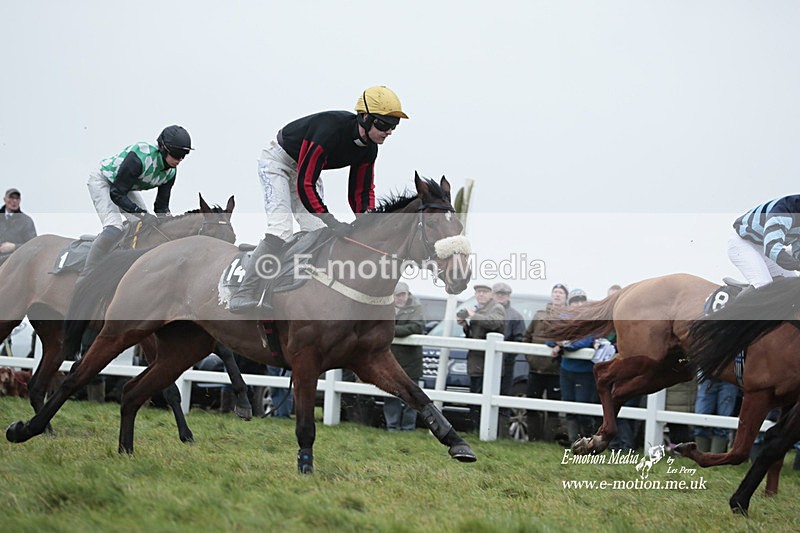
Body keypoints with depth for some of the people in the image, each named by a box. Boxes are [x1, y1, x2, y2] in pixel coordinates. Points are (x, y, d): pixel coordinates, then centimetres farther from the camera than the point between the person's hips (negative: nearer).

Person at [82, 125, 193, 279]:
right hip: (102, 181, -8)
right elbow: (116, 194, -32)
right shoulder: (140, 157, -38)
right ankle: (86, 275, -24)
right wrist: (141, 213, -37)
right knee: (114, 229, -26)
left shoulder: (171, 171, -13)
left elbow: (162, 205, -4)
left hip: (127, 188, 8)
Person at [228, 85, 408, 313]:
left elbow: (361, 191, 0)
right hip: (278, 161, -8)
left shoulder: (368, 149, -11)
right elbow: (304, 185, -36)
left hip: (306, 168, 8)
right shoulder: (330, 131, -37)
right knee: (280, 230, -23)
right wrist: (333, 223, -38)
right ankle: (243, 298, -23)